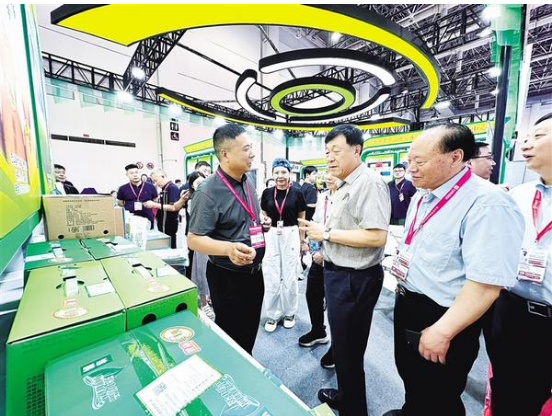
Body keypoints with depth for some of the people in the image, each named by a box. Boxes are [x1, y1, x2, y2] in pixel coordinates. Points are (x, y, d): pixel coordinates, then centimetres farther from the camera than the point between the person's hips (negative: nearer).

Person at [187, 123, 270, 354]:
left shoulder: (248, 181, 3)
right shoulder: (209, 191, -23)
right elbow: (194, 239, -24)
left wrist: (260, 221, 4)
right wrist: (229, 248, -39)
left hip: (254, 271, 8)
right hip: (228, 276, -7)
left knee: (250, 331, 25)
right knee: (231, 336, 14)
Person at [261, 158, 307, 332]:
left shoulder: (296, 193, -4)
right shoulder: (267, 192, 1)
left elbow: (301, 218, 4)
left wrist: (303, 241, 5)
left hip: (291, 236, -1)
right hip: (271, 236, 2)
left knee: (289, 277, 11)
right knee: (271, 277, 7)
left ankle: (289, 312, 32)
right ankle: (272, 314, 26)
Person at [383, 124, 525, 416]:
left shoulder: (487, 204, -24)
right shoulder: (422, 197, 4)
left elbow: (486, 283, -28)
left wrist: (442, 332, -24)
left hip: (442, 319, -8)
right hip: (406, 306, 8)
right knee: (409, 376, 30)